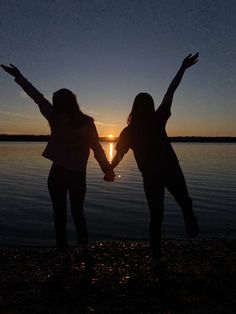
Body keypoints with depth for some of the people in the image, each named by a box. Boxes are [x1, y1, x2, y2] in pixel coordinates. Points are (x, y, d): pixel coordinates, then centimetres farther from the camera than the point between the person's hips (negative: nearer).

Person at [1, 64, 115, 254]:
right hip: (78, 175, 2)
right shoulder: (87, 122, -5)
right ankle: (84, 246, 15)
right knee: (78, 213, 19)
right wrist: (108, 170, 0)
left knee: (60, 214, 10)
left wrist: (18, 76, 15)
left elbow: (38, 97, 3)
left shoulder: (55, 119, -7)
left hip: (58, 174, -1)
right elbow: (97, 149, -6)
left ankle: (63, 249, 14)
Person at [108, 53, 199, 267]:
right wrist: (183, 67, 3)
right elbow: (170, 92, -3)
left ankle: (157, 257, 14)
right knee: (185, 203, 22)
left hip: (150, 176, 2)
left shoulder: (128, 132, -3)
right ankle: (193, 231, 2)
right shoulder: (158, 120, -7)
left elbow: (118, 157, -1)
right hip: (171, 171, -1)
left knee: (156, 216, 12)